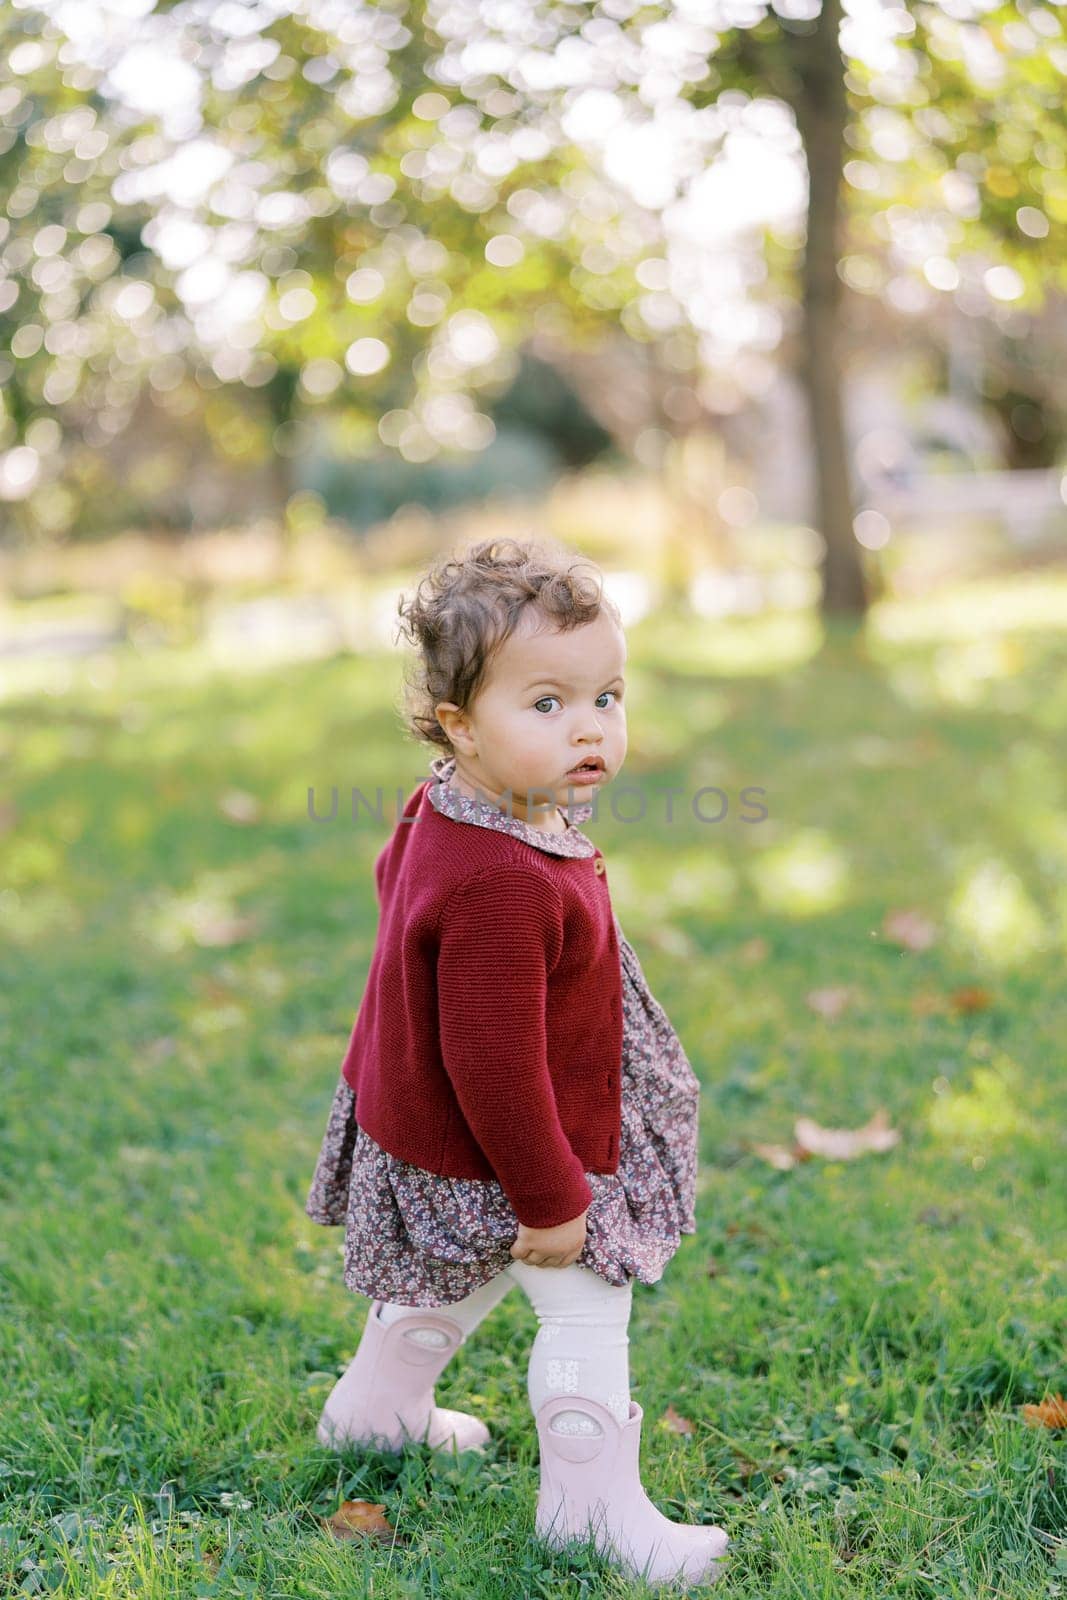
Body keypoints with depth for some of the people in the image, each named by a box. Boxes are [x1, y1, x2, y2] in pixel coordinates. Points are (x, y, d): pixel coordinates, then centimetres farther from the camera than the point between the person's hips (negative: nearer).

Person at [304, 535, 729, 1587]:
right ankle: (591, 1502, 20)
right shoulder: (502, 887, -37)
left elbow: (392, 879, 17)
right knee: (585, 1304, 4)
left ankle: (377, 1402, 51)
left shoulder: (444, 810, -5)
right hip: (492, 1153, -10)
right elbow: (492, 1062, -34)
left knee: (466, 1271, 31)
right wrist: (551, 1200, -23)